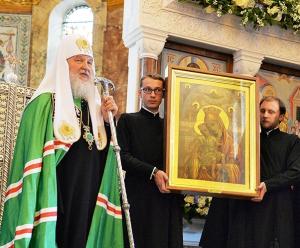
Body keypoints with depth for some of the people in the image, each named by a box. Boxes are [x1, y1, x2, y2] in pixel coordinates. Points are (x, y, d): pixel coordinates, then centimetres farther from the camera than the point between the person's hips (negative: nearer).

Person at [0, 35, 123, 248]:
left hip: (87, 201, 6)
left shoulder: (93, 105, 14)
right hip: (53, 201, -6)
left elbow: (102, 155, 14)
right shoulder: (45, 103, -6)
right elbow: (33, 159, -10)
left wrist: (108, 121, -1)